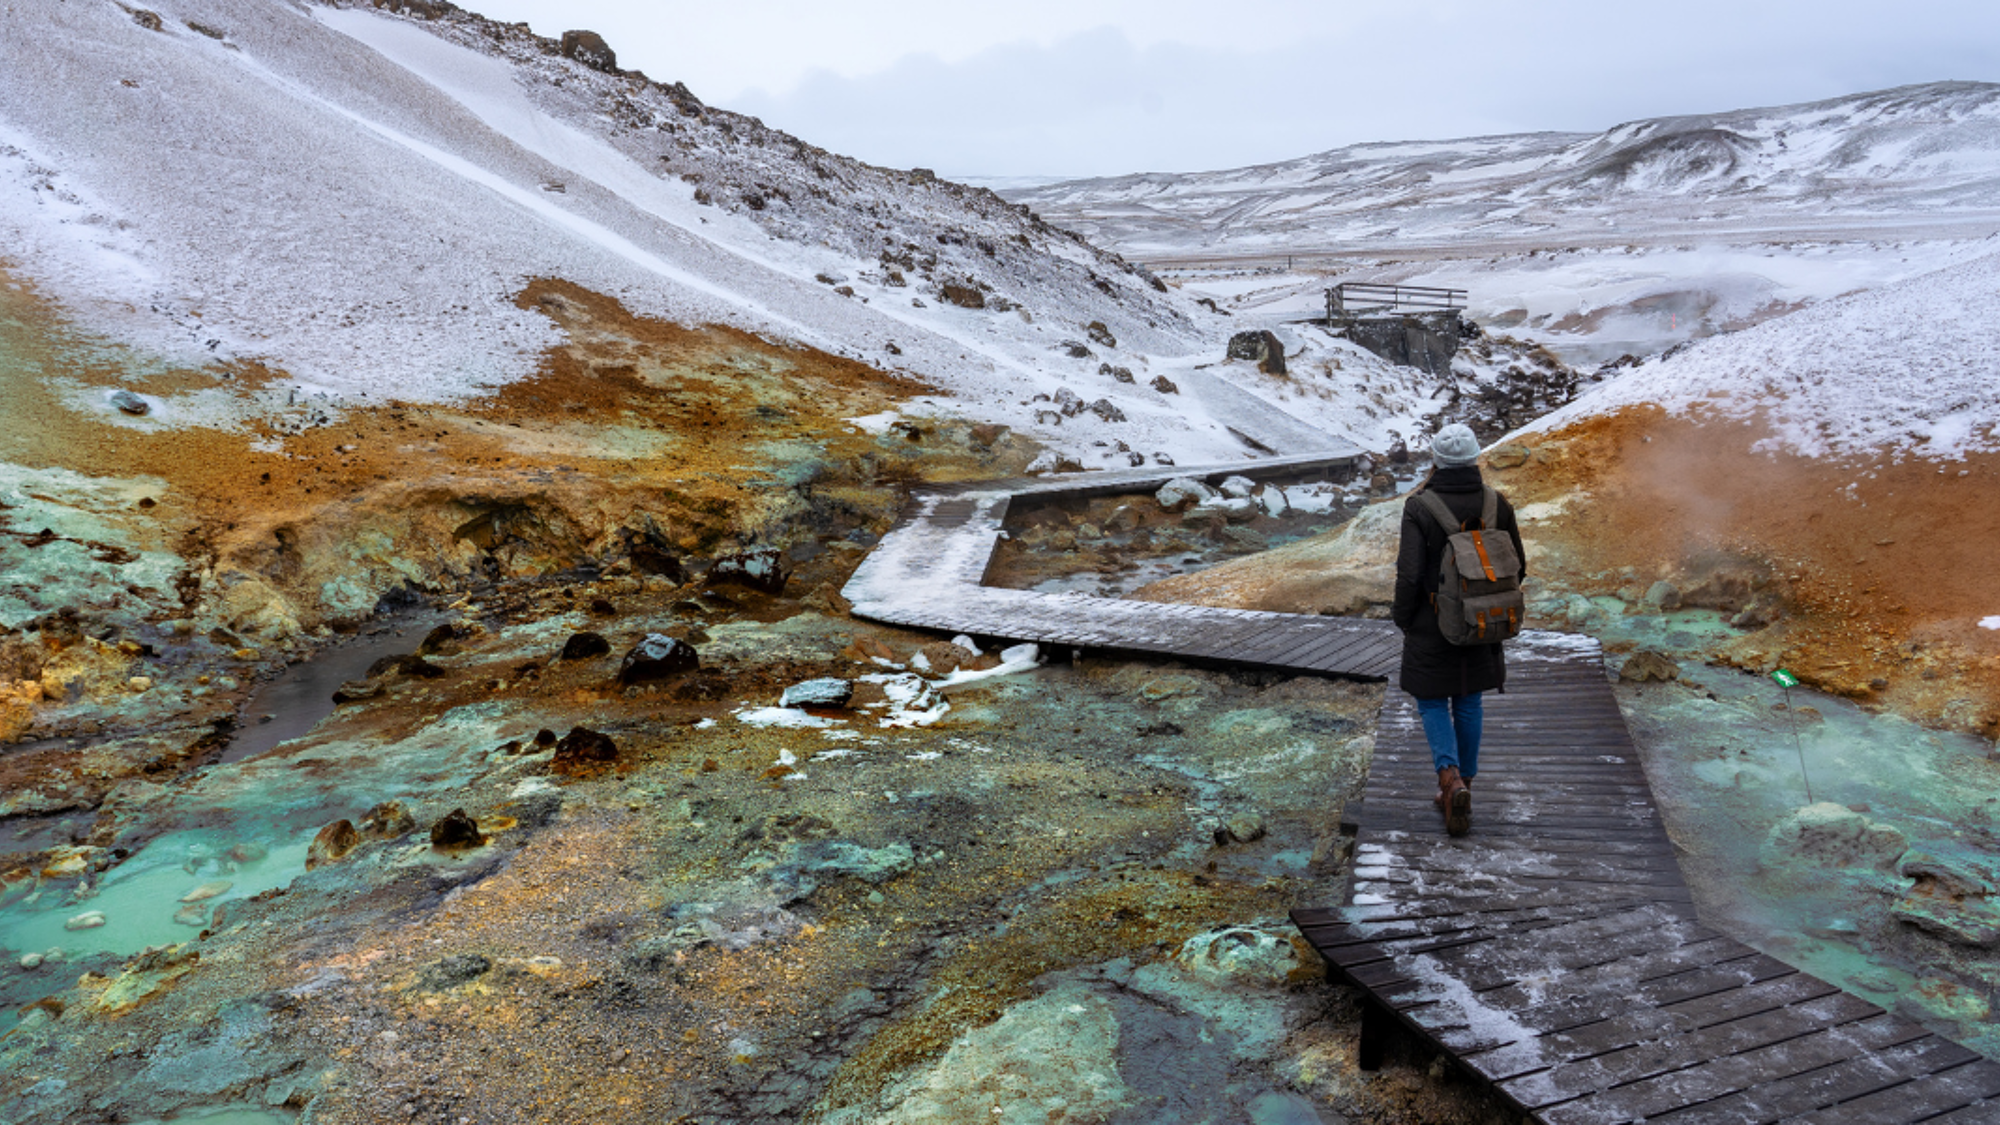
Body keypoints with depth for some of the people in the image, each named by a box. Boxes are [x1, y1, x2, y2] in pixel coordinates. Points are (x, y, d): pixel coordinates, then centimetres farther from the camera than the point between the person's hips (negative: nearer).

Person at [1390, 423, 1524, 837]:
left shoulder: (1419, 507, -17)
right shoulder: (1496, 504, -5)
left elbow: (1409, 573, -20)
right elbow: (1516, 565, 4)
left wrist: (1402, 618, -3)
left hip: (1432, 625, -4)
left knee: (1432, 702, 11)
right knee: (1468, 702, 18)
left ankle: (1450, 776, -10)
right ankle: (1463, 785, 27)